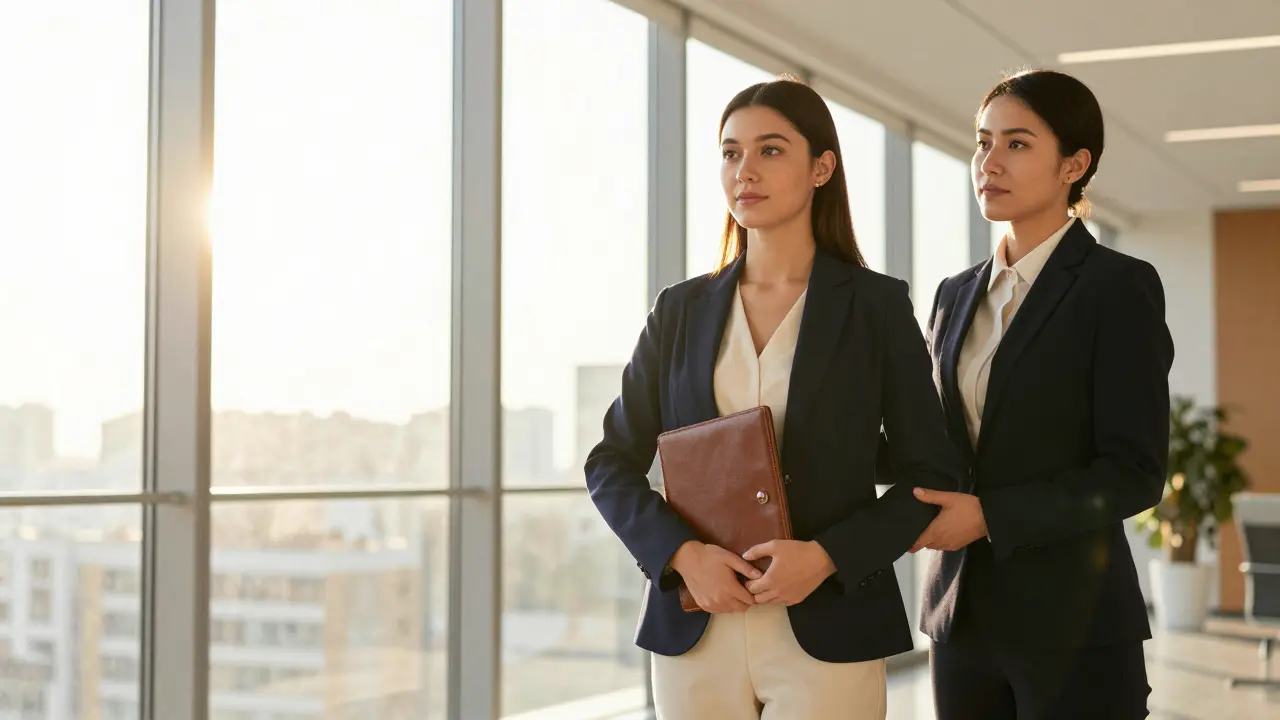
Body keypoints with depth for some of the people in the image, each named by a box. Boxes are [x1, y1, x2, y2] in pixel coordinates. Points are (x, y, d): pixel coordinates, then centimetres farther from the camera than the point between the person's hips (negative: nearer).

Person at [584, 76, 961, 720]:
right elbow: (612, 463, 8)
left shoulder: (875, 304, 1)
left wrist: (828, 556, -14)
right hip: (695, 634, 3)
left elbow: (931, 475, 0)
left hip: (827, 630, -2)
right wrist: (683, 554, -9)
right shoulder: (681, 310, 8)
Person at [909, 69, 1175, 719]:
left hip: (1072, 620, -5)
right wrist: (925, 512, -3)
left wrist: (989, 516, -18)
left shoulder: (1119, 286, -6)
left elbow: (1135, 472, -11)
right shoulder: (957, 294, 12)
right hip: (963, 614, 5)